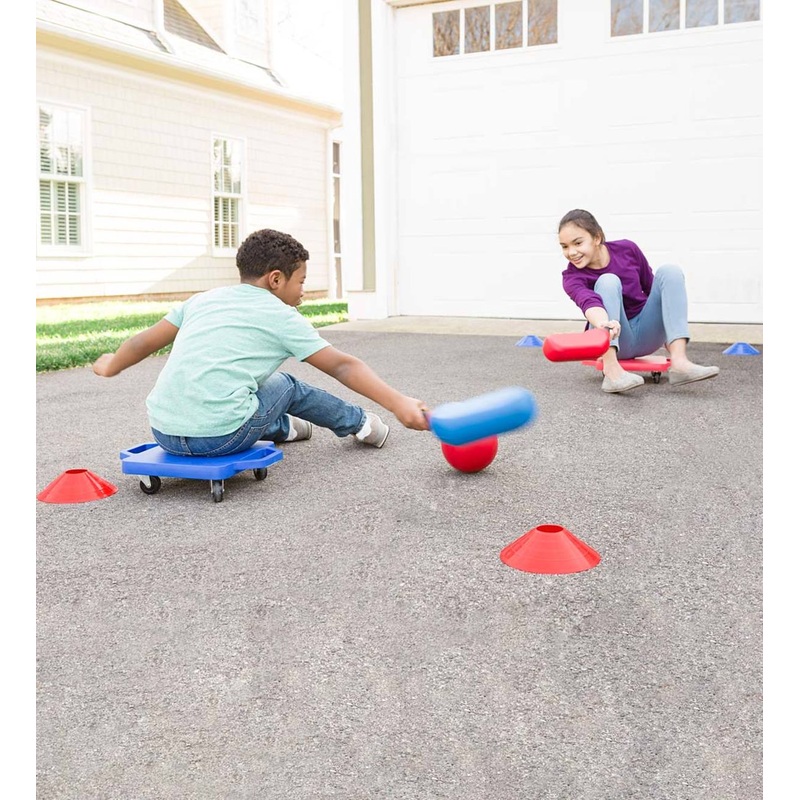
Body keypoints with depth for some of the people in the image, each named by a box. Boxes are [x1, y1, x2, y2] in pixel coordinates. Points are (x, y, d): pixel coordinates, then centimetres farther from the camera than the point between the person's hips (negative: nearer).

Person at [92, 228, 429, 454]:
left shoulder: (202, 299, 15)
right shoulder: (282, 317, 2)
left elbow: (144, 342, 22)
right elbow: (342, 366, -1)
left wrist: (109, 366, 41)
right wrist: (399, 404, -2)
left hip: (163, 433, 5)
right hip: (222, 437, -5)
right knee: (287, 385, 20)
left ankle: (282, 427, 49)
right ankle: (359, 423, 36)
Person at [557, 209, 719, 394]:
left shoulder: (627, 249, -5)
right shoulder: (572, 277, -15)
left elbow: (651, 286, 8)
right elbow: (588, 301, -37)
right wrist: (603, 323, -60)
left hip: (646, 333, 3)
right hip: (614, 341, -3)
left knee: (669, 271, -17)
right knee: (608, 281, -26)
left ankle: (679, 361, -33)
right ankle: (611, 369, -43)